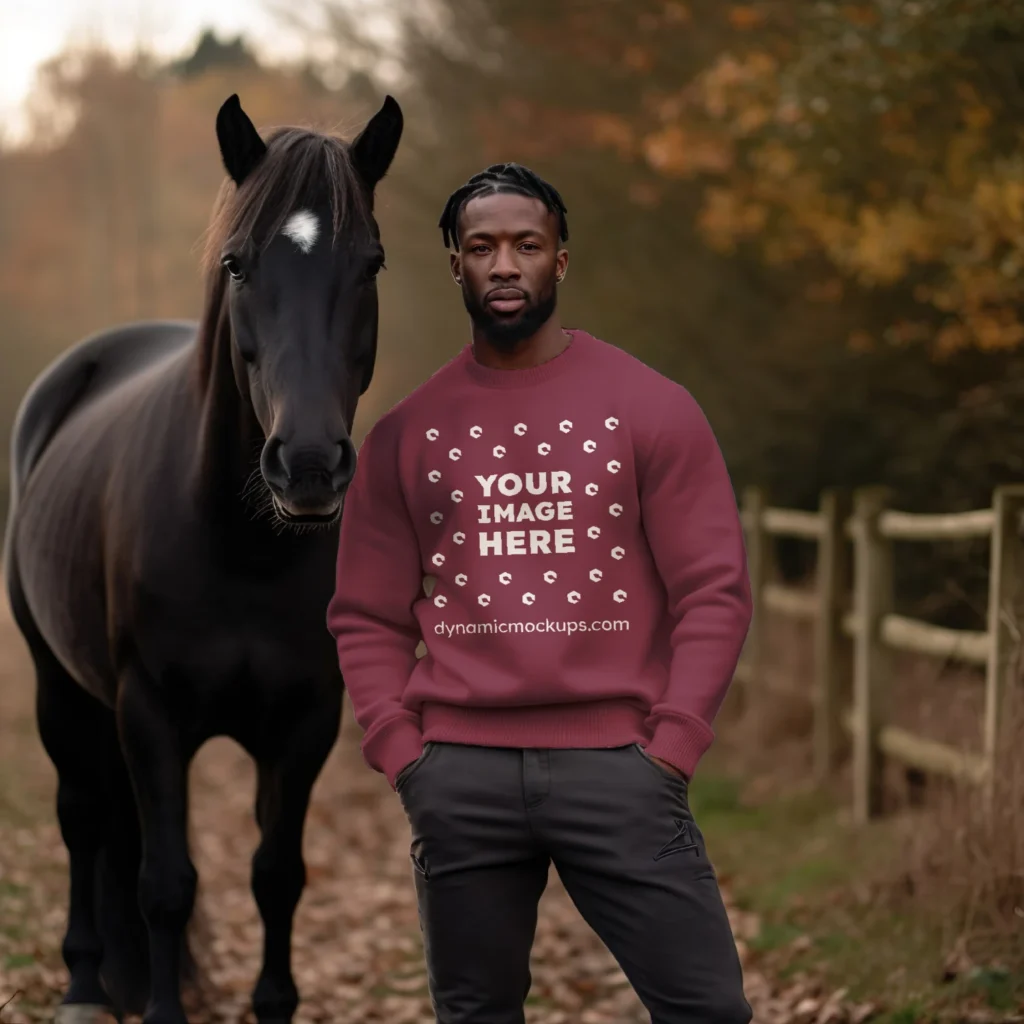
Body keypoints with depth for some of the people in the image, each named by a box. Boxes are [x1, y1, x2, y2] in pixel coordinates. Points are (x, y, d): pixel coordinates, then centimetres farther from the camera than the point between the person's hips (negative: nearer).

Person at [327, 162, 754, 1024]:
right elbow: (368, 618, 10)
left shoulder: (651, 406, 3)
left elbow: (715, 591, 0)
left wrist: (670, 749, -8)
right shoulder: (408, 428, 8)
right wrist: (402, 754, -2)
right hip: (459, 774, 2)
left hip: (615, 762, -2)